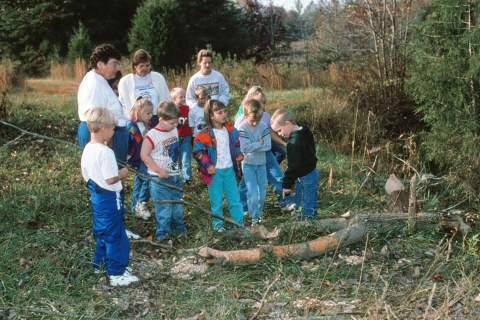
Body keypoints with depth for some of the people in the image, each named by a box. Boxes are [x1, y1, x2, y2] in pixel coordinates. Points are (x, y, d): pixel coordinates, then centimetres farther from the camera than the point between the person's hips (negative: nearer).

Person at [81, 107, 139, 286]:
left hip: (96, 196, 9)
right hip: (110, 198, -9)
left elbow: (86, 176, 11)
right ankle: (116, 273, 8)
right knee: (115, 236, 1)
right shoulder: (105, 152, -25)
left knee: (102, 232, 23)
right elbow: (111, 179, -27)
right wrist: (123, 173, -10)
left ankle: (100, 264, 36)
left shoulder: (87, 149, 3)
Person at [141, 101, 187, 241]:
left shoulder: (174, 130, 4)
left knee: (177, 204, 18)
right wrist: (158, 170, -20)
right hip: (160, 179, -7)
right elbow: (144, 155, -17)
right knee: (164, 207, 0)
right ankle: (163, 232, 14)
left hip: (176, 176, 7)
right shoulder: (152, 135, -19)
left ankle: (178, 227, 35)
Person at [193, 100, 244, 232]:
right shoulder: (205, 135, -13)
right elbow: (197, 151, -9)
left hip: (229, 170, 4)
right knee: (216, 201, 7)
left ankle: (239, 223, 20)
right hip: (215, 172, -4)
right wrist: (207, 165, -14)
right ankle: (218, 224, 23)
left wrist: (239, 155, -1)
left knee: (235, 199, 10)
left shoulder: (231, 131, 2)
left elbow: (236, 145, 17)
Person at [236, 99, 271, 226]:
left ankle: (258, 214, 30)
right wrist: (259, 143, -18)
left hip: (261, 163, 4)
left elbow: (268, 146, -13)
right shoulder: (242, 128, -17)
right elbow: (244, 148, -27)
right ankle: (254, 217, 5)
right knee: (253, 193, -11)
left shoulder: (264, 126, -6)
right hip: (248, 164, -4)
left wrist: (252, 146, -20)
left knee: (262, 192, 11)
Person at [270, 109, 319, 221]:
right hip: (312, 174, 10)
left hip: (304, 178, -10)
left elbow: (293, 166, -23)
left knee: (305, 209, -2)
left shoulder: (295, 142, -24)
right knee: (311, 206, 18)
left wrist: (286, 185, -14)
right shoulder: (305, 134, 6)